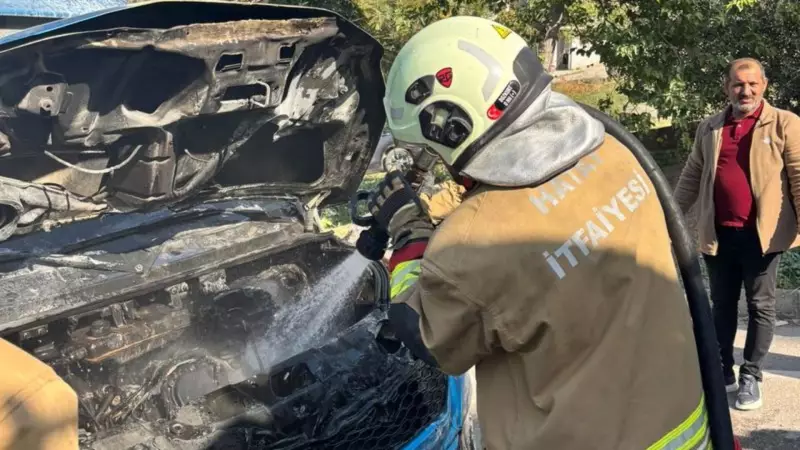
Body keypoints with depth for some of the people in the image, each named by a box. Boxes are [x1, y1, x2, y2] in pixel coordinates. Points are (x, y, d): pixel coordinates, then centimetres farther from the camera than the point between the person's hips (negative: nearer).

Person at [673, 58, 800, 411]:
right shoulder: (709, 129, 10)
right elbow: (691, 178, 14)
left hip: (762, 233, -3)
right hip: (718, 234, 4)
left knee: (760, 306, 6)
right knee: (722, 305, 13)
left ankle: (751, 377, 15)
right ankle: (722, 372, 24)